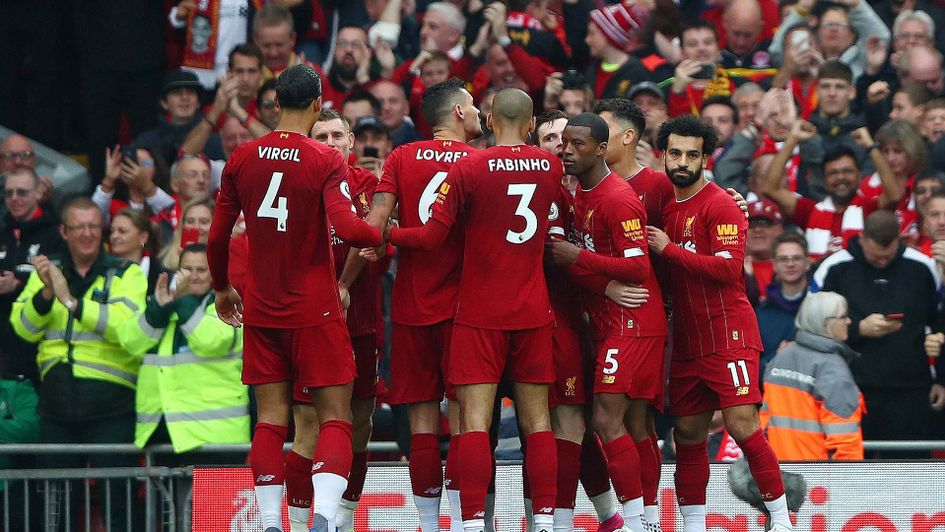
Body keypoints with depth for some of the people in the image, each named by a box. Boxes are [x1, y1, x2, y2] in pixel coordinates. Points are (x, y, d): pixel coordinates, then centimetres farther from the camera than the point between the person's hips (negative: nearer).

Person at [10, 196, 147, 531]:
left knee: (115, 499, -3)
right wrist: (45, 293, -15)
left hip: (110, 404, -4)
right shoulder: (46, 271, 13)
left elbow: (126, 324, -17)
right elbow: (24, 328, 3)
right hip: (57, 406, 4)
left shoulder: (126, 274, 0)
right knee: (54, 500, 10)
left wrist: (71, 300, -23)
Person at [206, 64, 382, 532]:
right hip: (315, 309, -4)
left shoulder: (242, 159, 5)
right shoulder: (326, 161, -9)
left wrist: (222, 289, 25)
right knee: (335, 418, -1)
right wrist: (386, 236, -2)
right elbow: (347, 229, -21)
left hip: (261, 311, 4)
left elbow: (217, 236, 10)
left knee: (271, 419, 8)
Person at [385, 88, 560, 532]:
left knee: (475, 420, -5)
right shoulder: (550, 167, 3)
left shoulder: (469, 168, -9)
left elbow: (431, 237, -11)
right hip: (533, 312, 3)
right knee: (536, 419, 7)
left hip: (480, 313, -3)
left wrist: (385, 234, 4)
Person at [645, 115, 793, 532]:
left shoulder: (718, 205, -8)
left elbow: (728, 267, -20)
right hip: (686, 340, 7)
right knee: (687, 434, 7)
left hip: (729, 334, -7)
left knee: (742, 425, -14)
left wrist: (669, 250, -15)